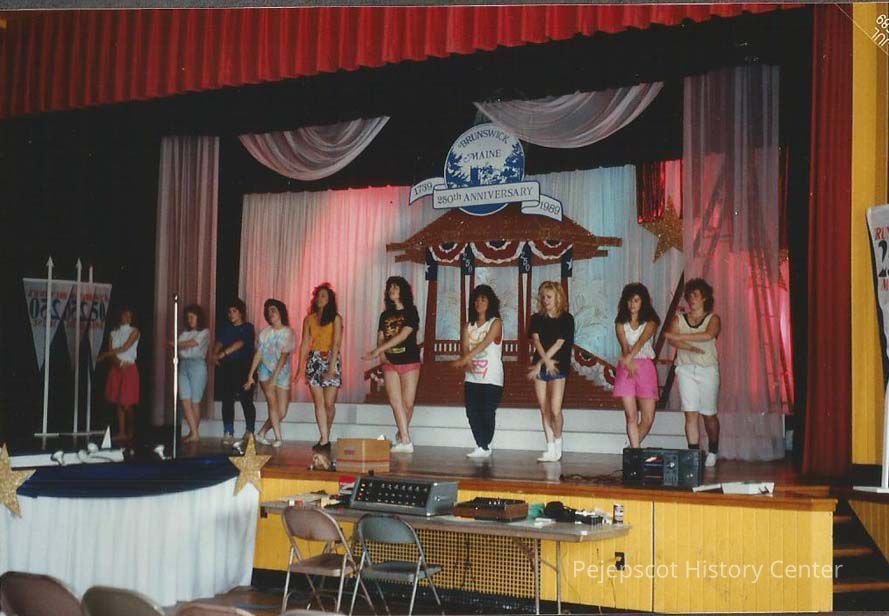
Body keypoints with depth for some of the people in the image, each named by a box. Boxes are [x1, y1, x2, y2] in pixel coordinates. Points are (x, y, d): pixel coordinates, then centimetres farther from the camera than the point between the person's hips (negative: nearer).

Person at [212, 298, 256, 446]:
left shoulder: (248, 328, 2)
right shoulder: (225, 328, 16)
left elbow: (240, 343, -13)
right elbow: (219, 343, 2)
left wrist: (223, 354, -25)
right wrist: (214, 354, -19)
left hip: (244, 367, -4)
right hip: (227, 367, 4)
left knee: (246, 400, -4)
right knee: (227, 401, -3)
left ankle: (249, 432, 11)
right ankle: (228, 434, -3)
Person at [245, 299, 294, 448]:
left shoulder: (288, 332, -4)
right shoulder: (265, 332, 5)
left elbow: (284, 356, -12)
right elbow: (258, 355, 7)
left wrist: (274, 377, -21)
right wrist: (250, 375, 2)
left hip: (282, 373, -1)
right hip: (266, 371, 1)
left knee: (282, 413, -3)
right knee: (272, 402, -19)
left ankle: (261, 434, 17)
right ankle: (278, 437, -16)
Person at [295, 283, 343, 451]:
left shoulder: (335, 318, 1)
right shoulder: (309, 319, 11)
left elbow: (336, 344, -7)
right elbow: (304, 344, 10)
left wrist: (331, 367, -17)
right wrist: (300, 368, 3)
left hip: (331, 360, -3)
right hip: (314, 361, 3)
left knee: (329, 403, -5)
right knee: (319, 402, -4)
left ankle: (326, 437, 12)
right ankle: (324, 439, -4)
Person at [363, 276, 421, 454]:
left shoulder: (411, 312, -3)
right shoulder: (385, 315, 13)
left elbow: (402, 335, -14)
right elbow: (380, 338, 13)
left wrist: (377, 351, -18)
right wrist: (381, 354, -10)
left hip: (409, 362, -4)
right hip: (390, 363, 4)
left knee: (408, 403, -4)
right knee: (395, 402, -6)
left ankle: (402, 435, 17)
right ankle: (406, 441, -6)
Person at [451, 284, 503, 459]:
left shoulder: (496, 323, -2)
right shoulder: (469, 326, 13)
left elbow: (484, 343, -16)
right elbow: (465, 348, 3)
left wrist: (463, 360, -27)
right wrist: (467, 362, -20)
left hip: (491, 377, -5)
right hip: (472, 377, 5)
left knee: (487, 413, -6)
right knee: (472, 413, -1)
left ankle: (484, 447, 2)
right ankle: (481, 447, 5)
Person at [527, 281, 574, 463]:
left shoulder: (566, 319, 0)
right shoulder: (537, 319, 10)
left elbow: (559, 344, -8)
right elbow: (535, 340, -3)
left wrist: (540, 364, -12)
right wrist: (546, 360, -20)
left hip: (558, 368, -4)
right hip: (540, 366, 4)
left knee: (555, 409, -12)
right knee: (544, 410, 3)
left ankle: (558, 443, 10)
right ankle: (550, 449, 9)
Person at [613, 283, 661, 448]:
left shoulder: (650, 322, 5)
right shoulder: (621, 323, 9)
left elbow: (642, 341, -13)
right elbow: (624, 345, -6)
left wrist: (629, 356, -32)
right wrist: (630, 363, -26)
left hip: (645, 366, 0)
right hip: (627, 367, 0)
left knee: (648, 418, -3)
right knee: (631, 416, -7)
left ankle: (633, 448, 16)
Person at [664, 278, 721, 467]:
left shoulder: (713, 318, 5)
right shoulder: (679, 319, 11)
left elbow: (708, 335, -16)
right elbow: (672, 339, -6)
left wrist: (681, 337, -17)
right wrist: (691, 348, -22)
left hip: (708, 369, -1)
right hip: (686, 368, 1)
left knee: (709, 414, 6)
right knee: (691, 413, -8)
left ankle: (713, 451, 26)